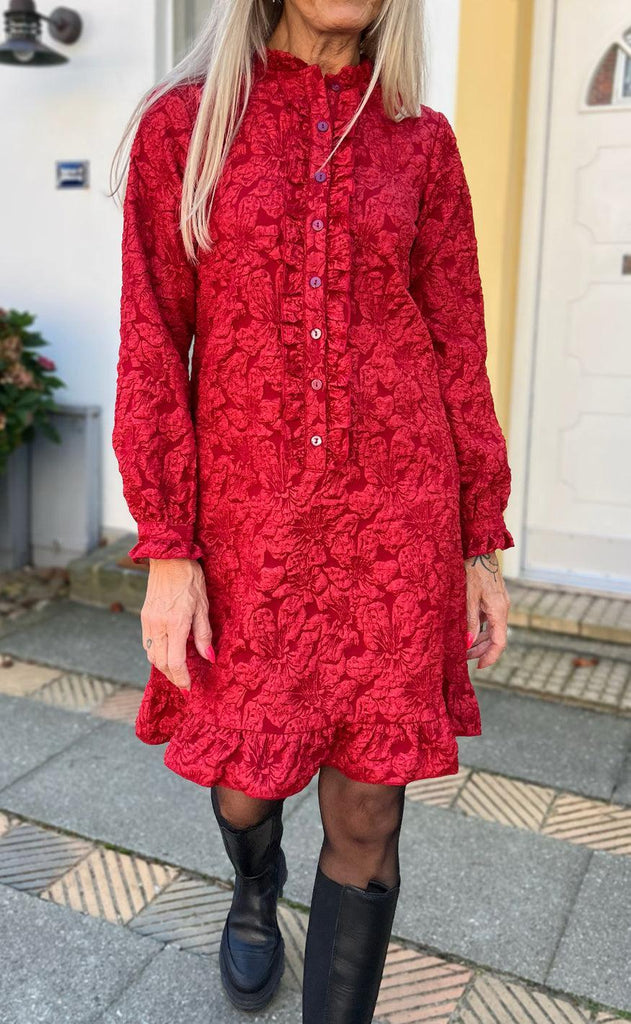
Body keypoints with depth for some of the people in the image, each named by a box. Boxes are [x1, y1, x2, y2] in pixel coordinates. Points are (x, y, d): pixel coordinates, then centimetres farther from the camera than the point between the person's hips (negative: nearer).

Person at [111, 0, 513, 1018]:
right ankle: (258, 888, 53)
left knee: (368, 809, 5)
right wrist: (167, 551, -7)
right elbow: (152, 349, -2)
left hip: (398, 517, 1)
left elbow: (458, 349, 6)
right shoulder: (182, 123, 2)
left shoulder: (421, 140, 5)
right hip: (248, 515, 0)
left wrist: (483, 544, 5)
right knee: (246, 780, 16)